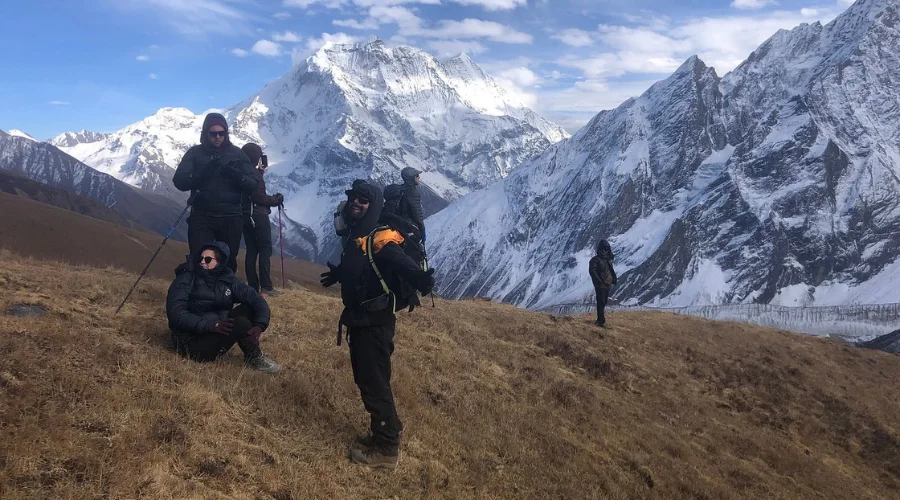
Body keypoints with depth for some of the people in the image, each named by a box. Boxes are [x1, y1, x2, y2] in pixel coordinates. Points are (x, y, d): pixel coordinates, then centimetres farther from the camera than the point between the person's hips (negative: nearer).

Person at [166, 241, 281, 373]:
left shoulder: (228, 280, 2)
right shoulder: (187, 279, -10)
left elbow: (257, 300, -3)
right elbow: (175, 312, -21)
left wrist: (259, 326, -23)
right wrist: (211, 325, -33)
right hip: (193, 343, -6)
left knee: (249, 308, -8)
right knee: (241, 323, -26)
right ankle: (255, 358, -3)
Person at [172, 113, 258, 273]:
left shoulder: (237, 153, 8)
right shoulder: (195, 153, 6)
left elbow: (253, 185, 3)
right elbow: (179, 181, -4)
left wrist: (237, 177, -18)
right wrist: (203, 172, -20)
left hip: (231, 218, 1)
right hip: (202, 217, -1)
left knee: (228, 264, 7)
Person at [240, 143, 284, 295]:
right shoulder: (254, 173, -14)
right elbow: (259, 197, -18)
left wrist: (261, 170, 18)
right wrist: (276, 199, -4)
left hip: (245, 216, 8)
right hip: (258, 215, -8)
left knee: (251, 250, 9)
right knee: (265, 249, -4)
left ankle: (252, 286, 7)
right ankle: (266, 286, -9)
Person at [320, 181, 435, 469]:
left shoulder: (381, 240, -19)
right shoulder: (354, 236, 8)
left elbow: (404, 265, -34)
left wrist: (422, 280, -56)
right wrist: (337, 274, 45)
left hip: (375, 323, -9)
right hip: (358, 320, 9)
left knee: (374, 382, -2)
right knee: (365, 378, 19)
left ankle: (386, 448, 10)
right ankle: (389, 426, 36)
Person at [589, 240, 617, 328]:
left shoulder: (608, 259, 14)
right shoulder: (595, 259, -9)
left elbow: (611, 271, 21)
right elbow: (593, 272, -16)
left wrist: (614, 279, 3)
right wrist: (600, 281, -22)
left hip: (607, 285, 8)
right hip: (600, 285, -8)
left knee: (604, 302, 15)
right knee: (601, 303, -8)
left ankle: (599, 319, 26)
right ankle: (601, 322, -6)